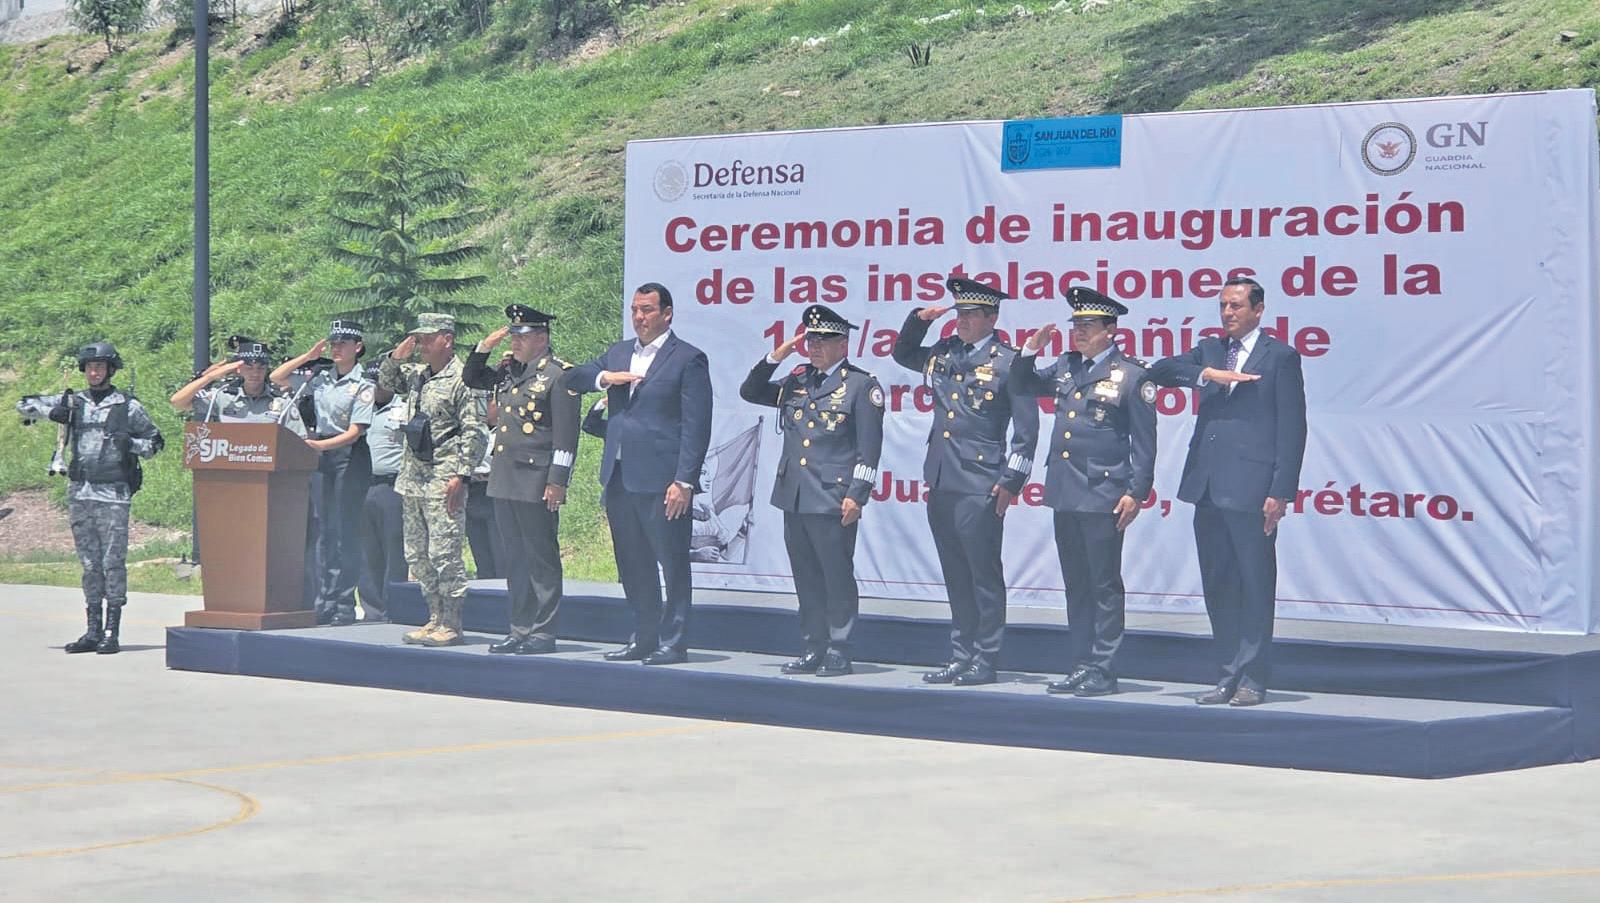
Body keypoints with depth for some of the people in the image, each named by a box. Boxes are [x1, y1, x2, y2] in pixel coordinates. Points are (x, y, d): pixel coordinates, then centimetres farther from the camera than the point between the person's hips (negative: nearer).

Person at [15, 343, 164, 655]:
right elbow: (24, 404, 17)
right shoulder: (73, 402, 12)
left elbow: (155, 442, 10)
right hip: (79, 492, 4)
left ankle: (111, 632, -4)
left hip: (113, 494, -4)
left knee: (113, 563, -6)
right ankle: (93, 631, 12)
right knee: (89, 564, 8)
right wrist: (50, 411, -2)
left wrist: (130, 444, -10)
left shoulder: (128, 406, 4)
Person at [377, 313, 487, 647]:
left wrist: (460, 476, -18)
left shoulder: (461, 378, -9)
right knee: (417, 555, 10)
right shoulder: (417, 375, 14)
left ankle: (451, 626, -3)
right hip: (412, 477, 9)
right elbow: (385, 382, 29)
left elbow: (474, 433, -12)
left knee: (444, 553, -9)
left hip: (443, 481, -9)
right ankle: (435, 619, 18)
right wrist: (398, 355, 10)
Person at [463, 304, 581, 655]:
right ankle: (520, 629, 17)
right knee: (515, 558, 11)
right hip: (505, 481, 8)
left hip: (537, 483, -8)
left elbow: (566, 433, -13)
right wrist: (485, 347, 13)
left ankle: (543, 633, 2)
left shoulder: (558, 374, -8)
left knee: (542, 559, -2)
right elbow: (472, 378, 31)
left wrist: (557, 481, -16)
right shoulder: (510, 371, 15)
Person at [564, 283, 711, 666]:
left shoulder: (688, 359, -4)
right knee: (633, 566, 12)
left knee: (672, 564, -2)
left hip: (661, 480, -7)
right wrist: (604, 377, -5)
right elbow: (572, 378, 16)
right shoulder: (619, 353, 17)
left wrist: (684, 481, -16)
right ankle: (643, 639, 20)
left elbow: (696, 426, -9)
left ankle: (672, 643, 3)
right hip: (619, 477, 7)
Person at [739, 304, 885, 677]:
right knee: (806, 578, 10)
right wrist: (775, 357, 6)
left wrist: (856, 495, -14)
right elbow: (749, 392, 20)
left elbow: (870, 447, -7)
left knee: (837, 577, -1)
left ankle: (839, 652, 5)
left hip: (833, 501, -6)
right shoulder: (796, 380, 15)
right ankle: (814, 649, 16)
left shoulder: (861, 385, -3)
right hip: (793, 497, 6)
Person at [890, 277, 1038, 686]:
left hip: (980, 486, -6)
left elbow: (1027, 428, -6)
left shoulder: (1008, 363, -5)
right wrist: (920, 319, 14)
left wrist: (1011, 481, -11)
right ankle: (961, 657, 16)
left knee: (984, 575, -2)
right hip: (940, 484, 6)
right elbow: (902, 354, 32)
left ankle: (985, 661, 3)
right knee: (955, 576, 11)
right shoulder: (944, 353, 13)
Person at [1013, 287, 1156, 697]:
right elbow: (1024, 383, 27)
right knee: (1076, 584, 11)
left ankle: (1103, 670, 3)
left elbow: (1143, 442, -6)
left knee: (1105, 586, -1)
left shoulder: (1132, 376, -5)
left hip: (1102, 496, -7)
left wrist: (1136, 492, -12)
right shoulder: (1066, 367, 13)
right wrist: (1031, 349, 8)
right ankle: (1081, 665, 17)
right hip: (1064, 493, 7)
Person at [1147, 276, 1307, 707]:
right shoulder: (1210, 349, 17)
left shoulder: (1281, 356, 0)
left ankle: (1252, 677, 5)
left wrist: (1281, 492, -12)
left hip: (1251, 489, -6)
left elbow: (1292, 428, -5)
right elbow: (1161, 370, 4)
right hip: (1208, 486, 6)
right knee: (1217, 585, 9)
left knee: (1255, 585, -1)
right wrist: (1207, 374, -12)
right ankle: (1230, 674, 17)